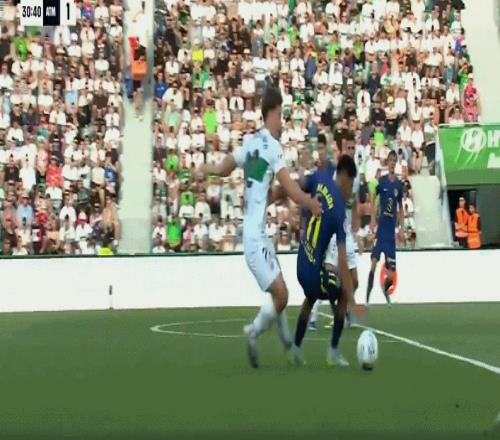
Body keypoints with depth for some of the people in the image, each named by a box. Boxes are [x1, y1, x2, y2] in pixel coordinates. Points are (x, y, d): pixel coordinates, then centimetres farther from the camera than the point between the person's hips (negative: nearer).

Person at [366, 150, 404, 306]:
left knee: (391, 274, 1)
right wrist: (373, 220, -4)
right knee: (374, 263, -14)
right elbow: (373, 199, 6)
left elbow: (400, 208, 14)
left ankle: (385, 291, 30)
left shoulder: (399, 184, 6)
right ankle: (368, 297, -5)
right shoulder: (381, 181, -1)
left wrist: (401, 228, 9)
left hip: (391, 231, 2)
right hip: (380, 228, -2)